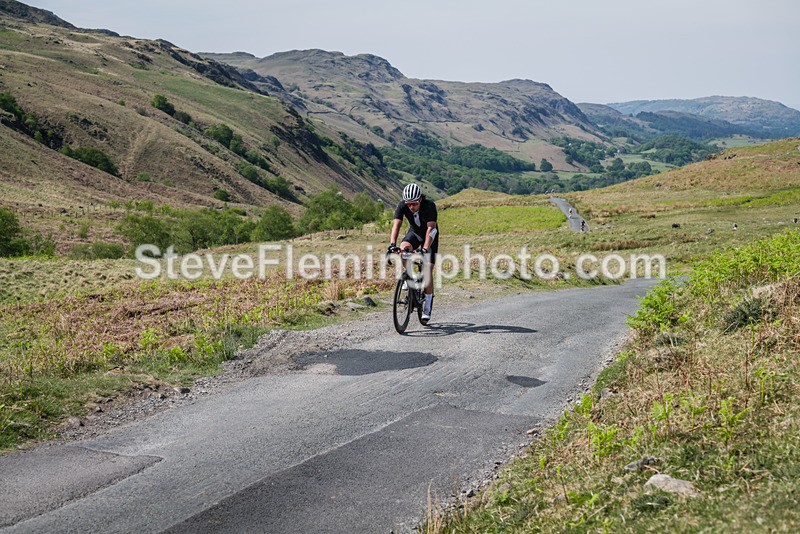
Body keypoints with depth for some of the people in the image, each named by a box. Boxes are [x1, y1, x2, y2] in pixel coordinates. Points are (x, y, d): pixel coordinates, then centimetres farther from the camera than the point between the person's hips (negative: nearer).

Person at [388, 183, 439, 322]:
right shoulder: (402, 206, -25)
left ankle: (427, 310, -4)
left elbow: (430, 228, -42)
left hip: (430, 235, -3)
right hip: (414, 232, 3)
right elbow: (396, 225, -33)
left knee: (428, 270, -13)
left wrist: (425, 248, -54)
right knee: (403, 248, -32)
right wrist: (392, 245, -49)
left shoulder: (429, 206, -34)